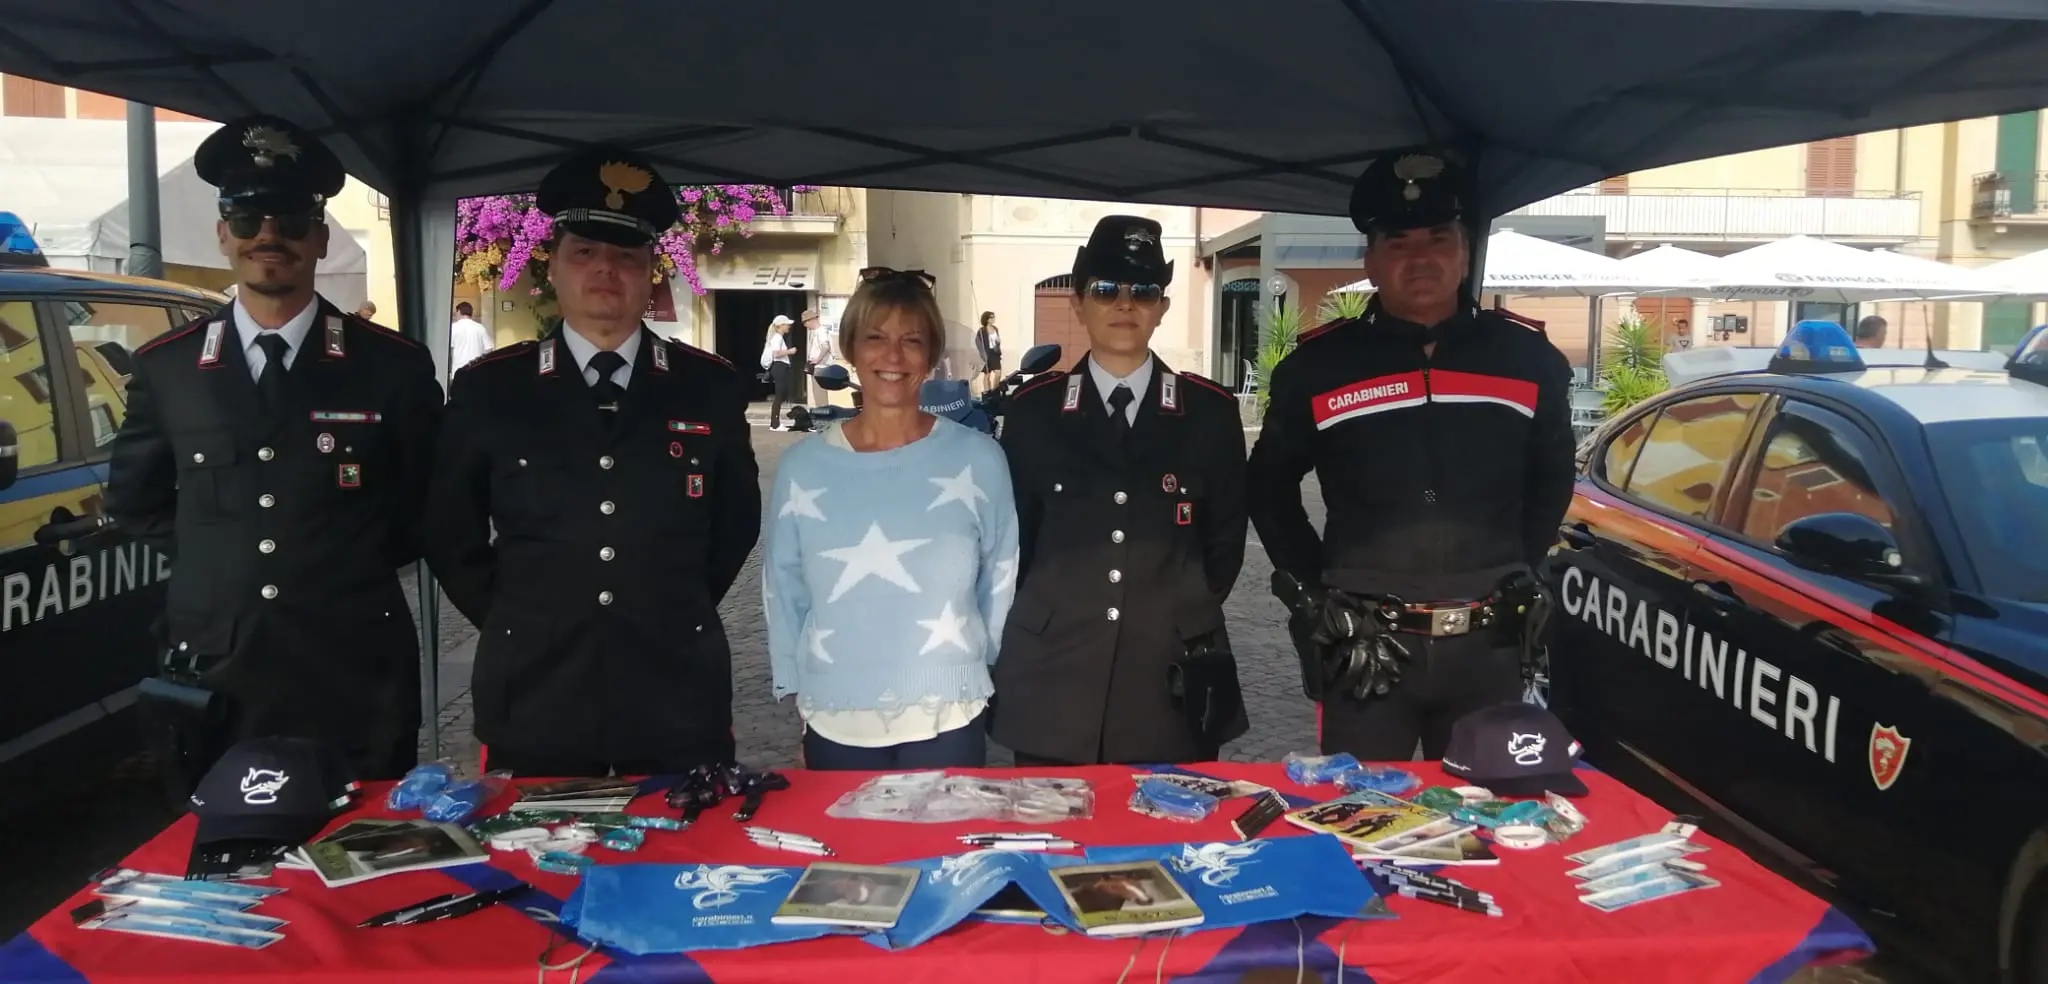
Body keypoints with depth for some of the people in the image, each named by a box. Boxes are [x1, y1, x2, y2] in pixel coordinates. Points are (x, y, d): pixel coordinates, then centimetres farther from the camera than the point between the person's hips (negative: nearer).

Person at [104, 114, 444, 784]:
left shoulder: (395, 367, -2)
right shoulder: (165, 367, 4)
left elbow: (429, 510, 7)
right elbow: (134, 501, 17)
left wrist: (355, 566, 1)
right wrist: (213, 560, 9)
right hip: (213, 686, 2)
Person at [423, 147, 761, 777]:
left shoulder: (711, 387, 2)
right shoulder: (487, 388, 1)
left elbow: (737, 522, 12)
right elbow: (449, 534, 9)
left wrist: (678, 615, 8)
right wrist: (518, 624, 6)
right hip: (533, 707, 0)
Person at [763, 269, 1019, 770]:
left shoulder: (978, 458, -4)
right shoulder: (803, 465, 0)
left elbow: (1001, 585, 4)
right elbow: (783, 591, 8)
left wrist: (979, 671, 9)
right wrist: (796, 689, 9)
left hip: (947, 722, -1)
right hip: (835, 725, 1)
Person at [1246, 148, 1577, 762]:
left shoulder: (1528, 359, 3)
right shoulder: (1318, 364, -1)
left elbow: (1553, 480, 18)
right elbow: (1269, 486, 10)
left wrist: (1517, 568, 9)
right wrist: (1314, 583, 4)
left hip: (1487, 646, 2)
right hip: (1364, 645, -1)